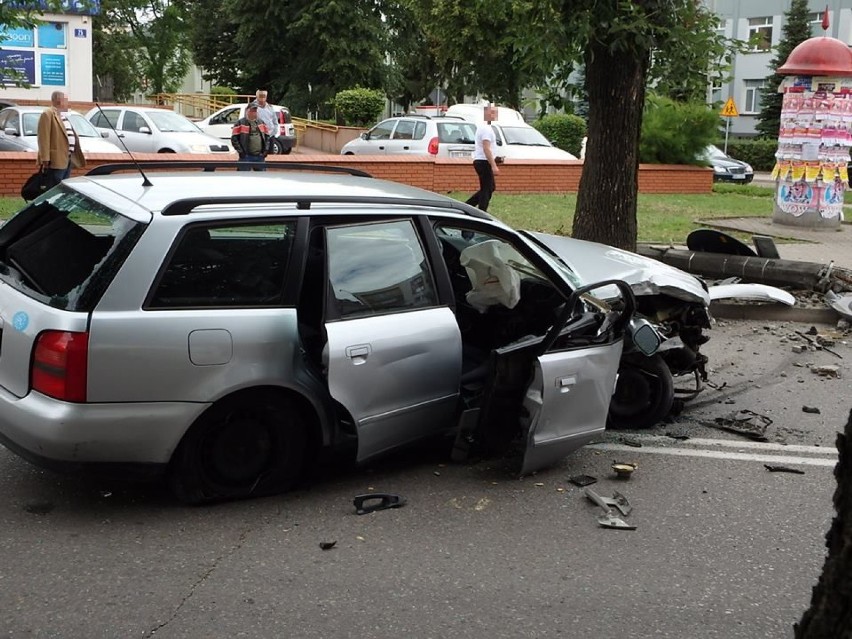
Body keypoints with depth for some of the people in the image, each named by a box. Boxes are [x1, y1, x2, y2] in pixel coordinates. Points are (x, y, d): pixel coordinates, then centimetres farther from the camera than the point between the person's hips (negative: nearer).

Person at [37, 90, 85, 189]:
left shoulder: (62, 115, 19)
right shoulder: (48, 114, -10)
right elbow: (44, 138, -17)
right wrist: (45, 158, -21)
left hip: (67, 160, 10)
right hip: (56, 160, -10)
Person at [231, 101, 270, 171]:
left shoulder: (261, 122, 14)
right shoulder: (240, 123, -1)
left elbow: (267, 137, 18)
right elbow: (234, 139, -4)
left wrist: (266, 150, 6)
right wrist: (241, 151, -11)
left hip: (260, 156, 5)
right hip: (246, 156, -5)